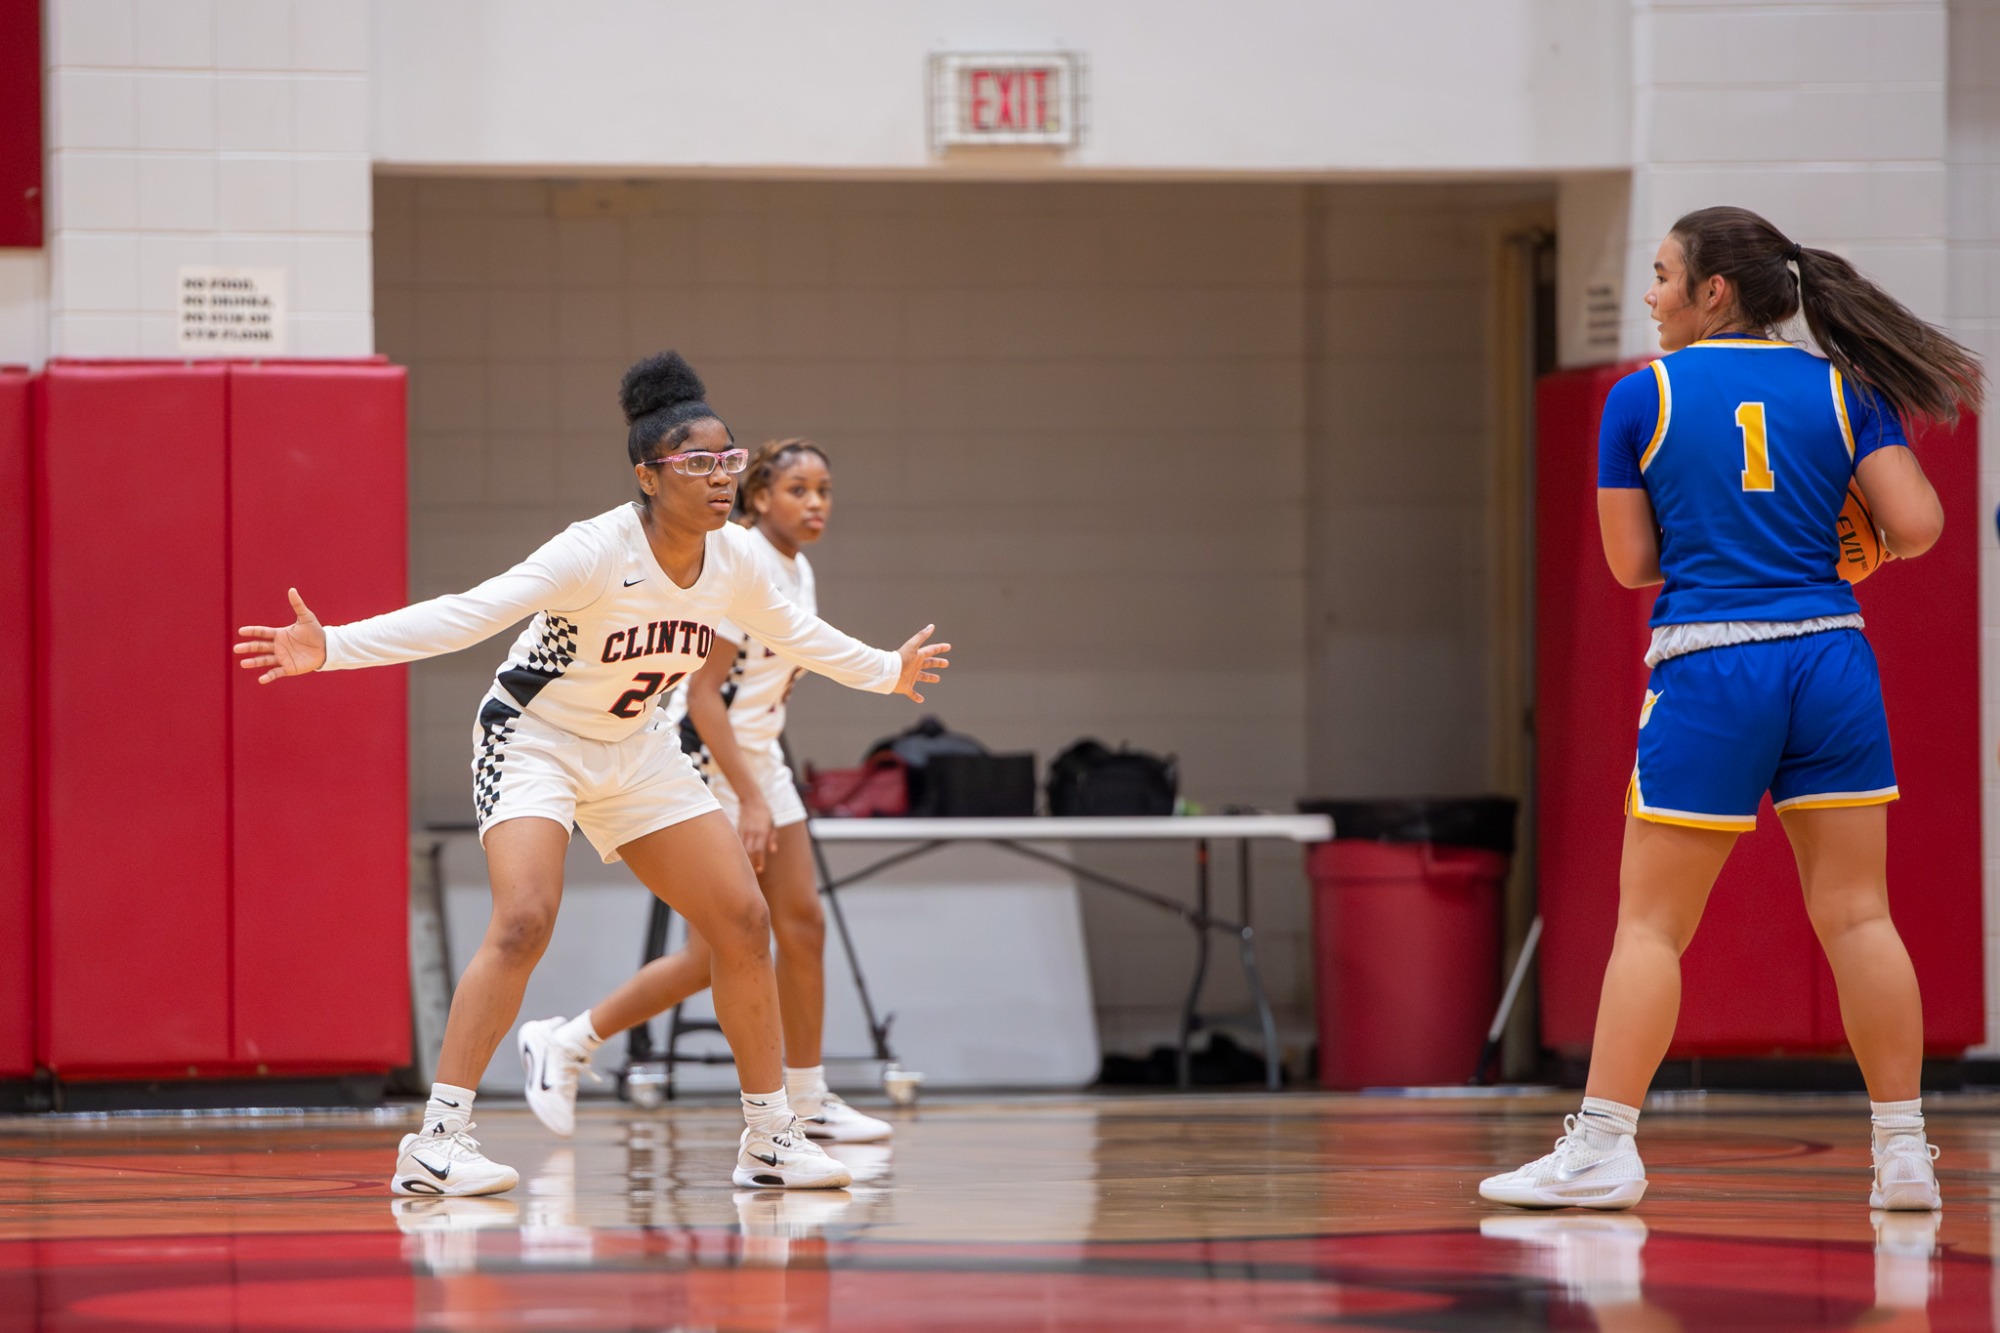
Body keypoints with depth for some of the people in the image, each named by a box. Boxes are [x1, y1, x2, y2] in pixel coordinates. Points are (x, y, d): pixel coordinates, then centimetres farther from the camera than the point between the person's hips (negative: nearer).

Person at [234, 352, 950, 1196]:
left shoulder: (732, 559, -8)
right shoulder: (597, 552, -28)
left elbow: (789, 631, 15)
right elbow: (466, 616, -34)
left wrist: (886, 672, 29)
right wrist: (331, 648, -44)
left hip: (630, 749, 7)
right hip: (533, 739, -7)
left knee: (743, 921, 1)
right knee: (525, 920, -27)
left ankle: (770, 1139, 13)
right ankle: (437, 1143, -24)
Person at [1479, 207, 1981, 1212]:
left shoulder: (1643, 397, 1)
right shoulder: (1841, 388, 7)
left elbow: (1631, 562, 4)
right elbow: (1917, 526, -1)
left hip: (1707, 670, -3)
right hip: (1830, 660, 3)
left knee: (1650, 923, 1)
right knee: (1857, 915, 5)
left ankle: (1602, 1146, -3)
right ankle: (1903, 1153, 5)